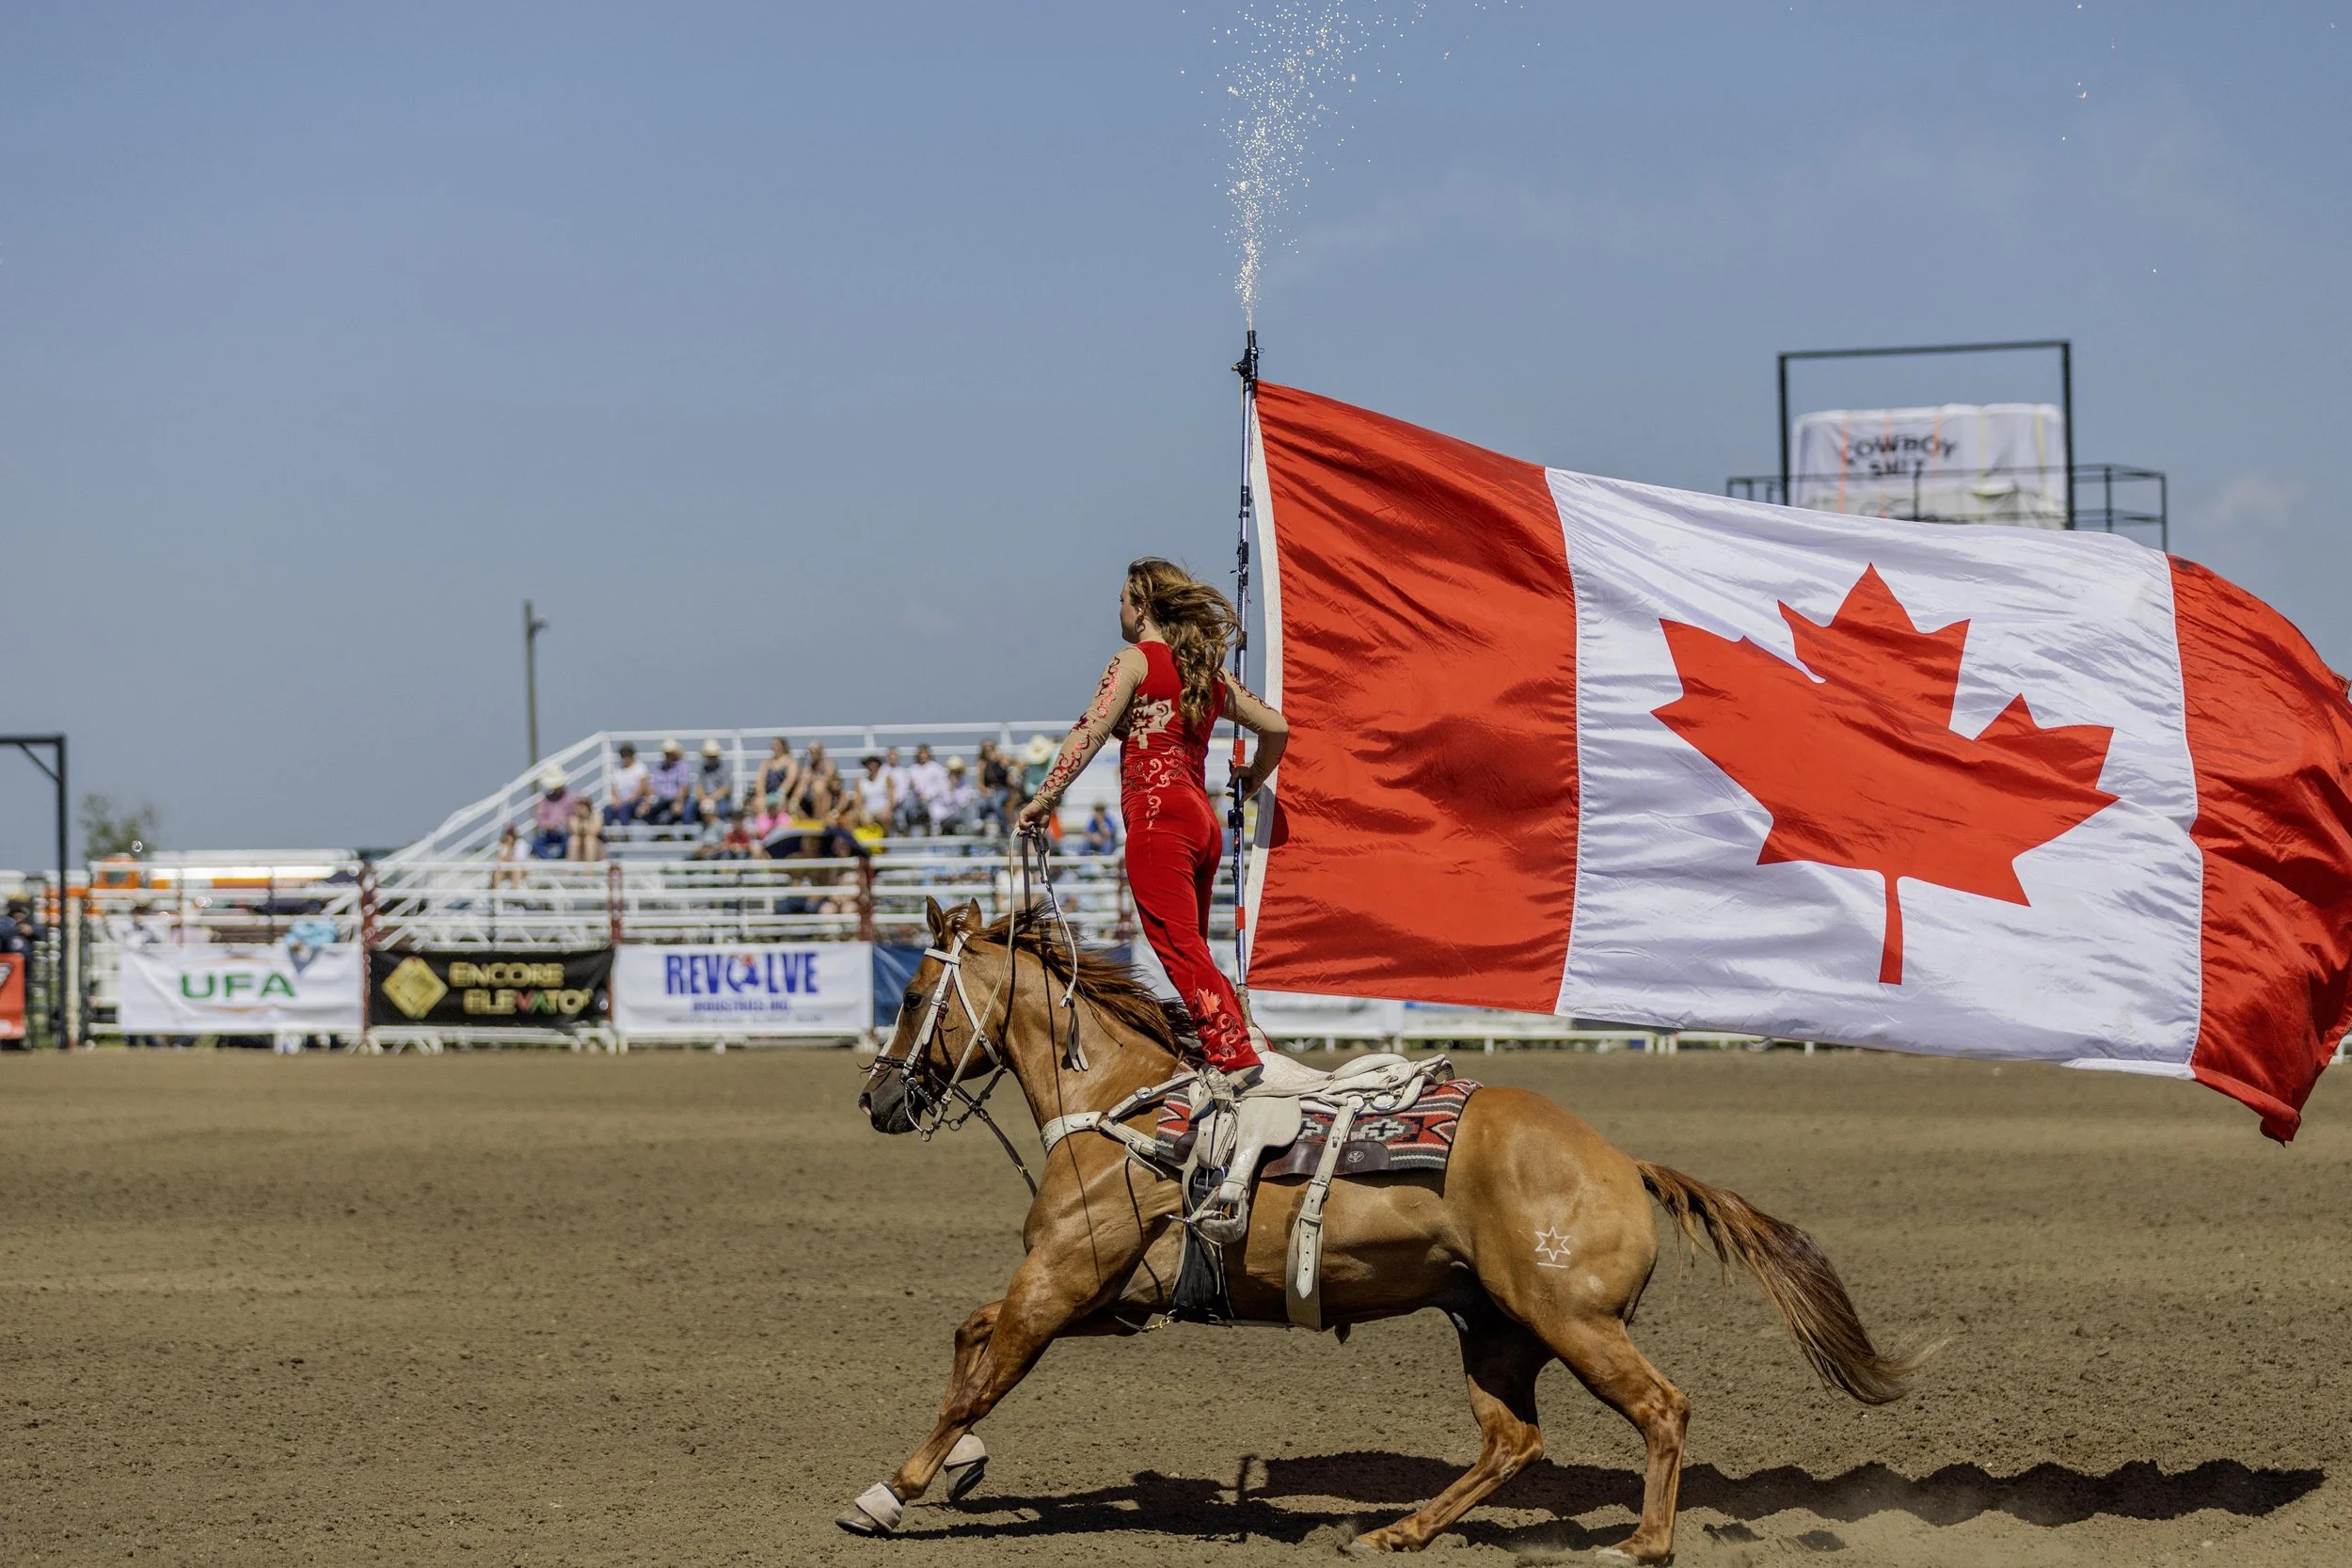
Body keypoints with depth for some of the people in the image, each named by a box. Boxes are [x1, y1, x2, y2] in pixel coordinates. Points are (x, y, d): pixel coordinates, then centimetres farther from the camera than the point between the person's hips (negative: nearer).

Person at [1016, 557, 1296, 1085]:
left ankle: (1238, 1060, -24)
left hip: (1158, 815, -8)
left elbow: (1090, 731, -10)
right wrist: (1252, 781, 39)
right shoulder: (1208, 670, 20)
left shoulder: (1135, 660, 0)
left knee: (1180, 949, -14)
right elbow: (1275, 727, 22)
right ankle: (1249, 1044, 5)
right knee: (1192, 951, 15)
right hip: (1203, 820, 8)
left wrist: (1044, 799, -11)